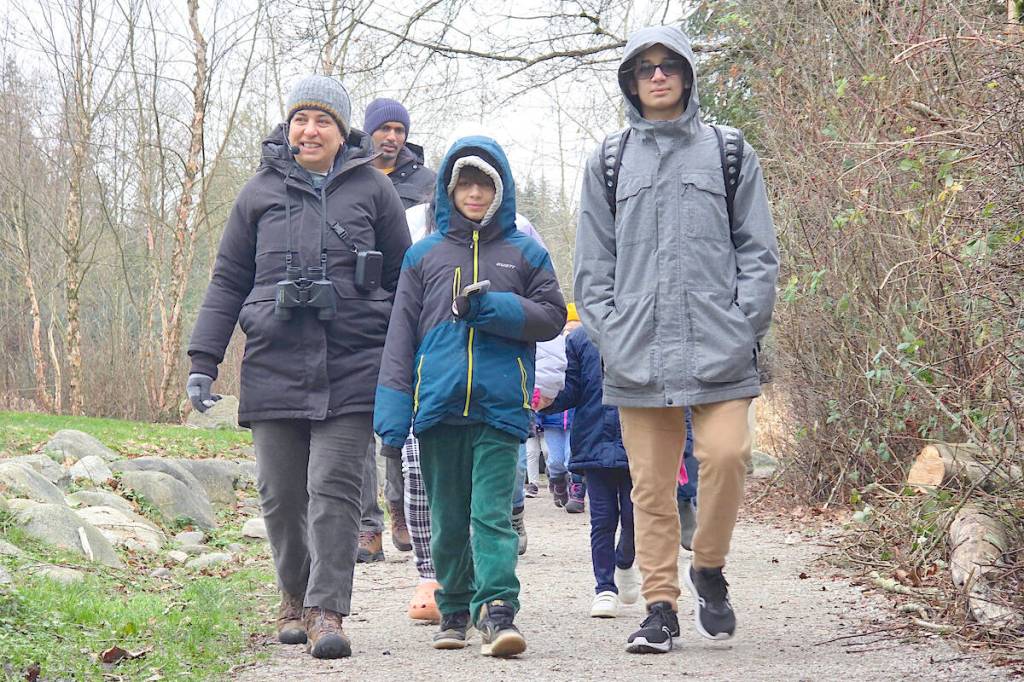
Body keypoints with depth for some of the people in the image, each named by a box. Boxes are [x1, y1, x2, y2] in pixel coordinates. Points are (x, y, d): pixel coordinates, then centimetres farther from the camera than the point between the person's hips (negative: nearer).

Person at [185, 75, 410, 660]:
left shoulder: (372, 188, 8)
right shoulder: (262, 191, 11)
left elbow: (404, 281, 12)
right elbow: (228, 281, 14)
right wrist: (203, 360, 5)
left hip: (351, 369, -2)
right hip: (274, 366, 2)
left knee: (335, 489, -10)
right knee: (282, 495, 6)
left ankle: (327, 611, -8)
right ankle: (295, 600, 23)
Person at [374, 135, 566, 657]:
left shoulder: (524, 252, 9)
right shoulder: (424, 254, 11)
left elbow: (552, 316, 6)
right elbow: (401, 333, 9)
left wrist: (494, 307, -10)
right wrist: (393, 407, 0)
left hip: (500, 403, -2)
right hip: (438, 400, 2)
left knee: (492, 512, -12)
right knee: (447, 516, 10)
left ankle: (497, 612, -19)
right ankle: (454, 612, 20)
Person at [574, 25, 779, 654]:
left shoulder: (730, 154, 9)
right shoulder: (608, 163, 13)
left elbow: (759, 253, 7)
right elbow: (593, 265, 12)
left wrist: (742, 327, -5)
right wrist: (611, 336, -1)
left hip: (719, 352, -1)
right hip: (637, 356, 1)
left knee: (726, 455, -16)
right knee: (651, 483, 2)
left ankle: (709, 569, 8)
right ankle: (661, 605, 11)